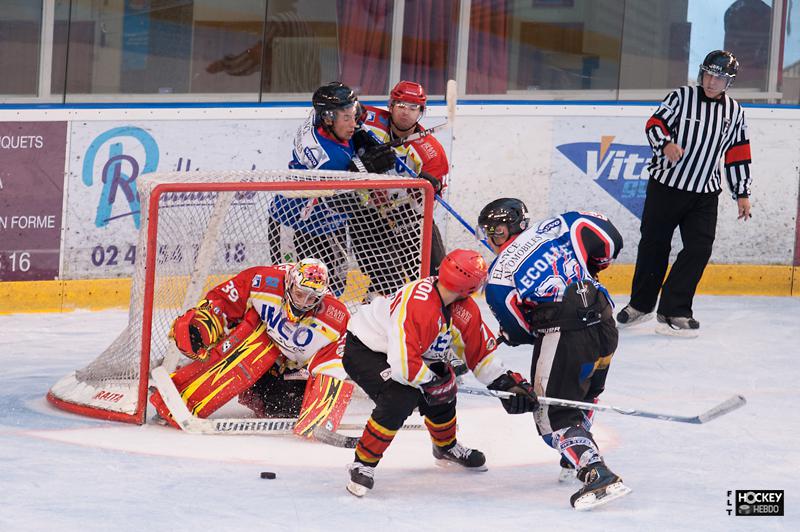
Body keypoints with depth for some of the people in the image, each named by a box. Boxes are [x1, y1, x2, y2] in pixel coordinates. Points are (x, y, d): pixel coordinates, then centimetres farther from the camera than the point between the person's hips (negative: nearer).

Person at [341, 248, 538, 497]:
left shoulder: (464, 308, -8)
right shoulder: (417, 306, -37)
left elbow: (479, 350, 6)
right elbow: (402, 363, -39)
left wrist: (506, 381, -1)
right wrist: (431, 383, -22)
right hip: (363, 351, -9)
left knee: (442, 385, 11)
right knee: (402, 398, -29)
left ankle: (447, 447, 40)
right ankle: (363, 463, -16)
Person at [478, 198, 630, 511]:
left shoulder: (498, 277, 2)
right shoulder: (554, 227, 9)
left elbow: (519, 332, 4)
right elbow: (608, 239, 7)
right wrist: (588, 270, 25)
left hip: (563, 337, -6)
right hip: (604, 325, 6)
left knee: (553, 416, 1)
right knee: (586, 393, 31)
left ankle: (597, 476, -14)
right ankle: (579, 457, 39)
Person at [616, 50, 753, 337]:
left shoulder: (734, 112, 7)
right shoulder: (682, 97, -2)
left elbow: (738, 154, 11)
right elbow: (655, 123, -5)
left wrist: (742, 193, 10)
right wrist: (665, 142, -26)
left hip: (705, 194, 2)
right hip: (666, 184, -2)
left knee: (699, 249, -8)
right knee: (654, 244, 4)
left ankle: (673, 311, -2)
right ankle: (641, 304, 22)